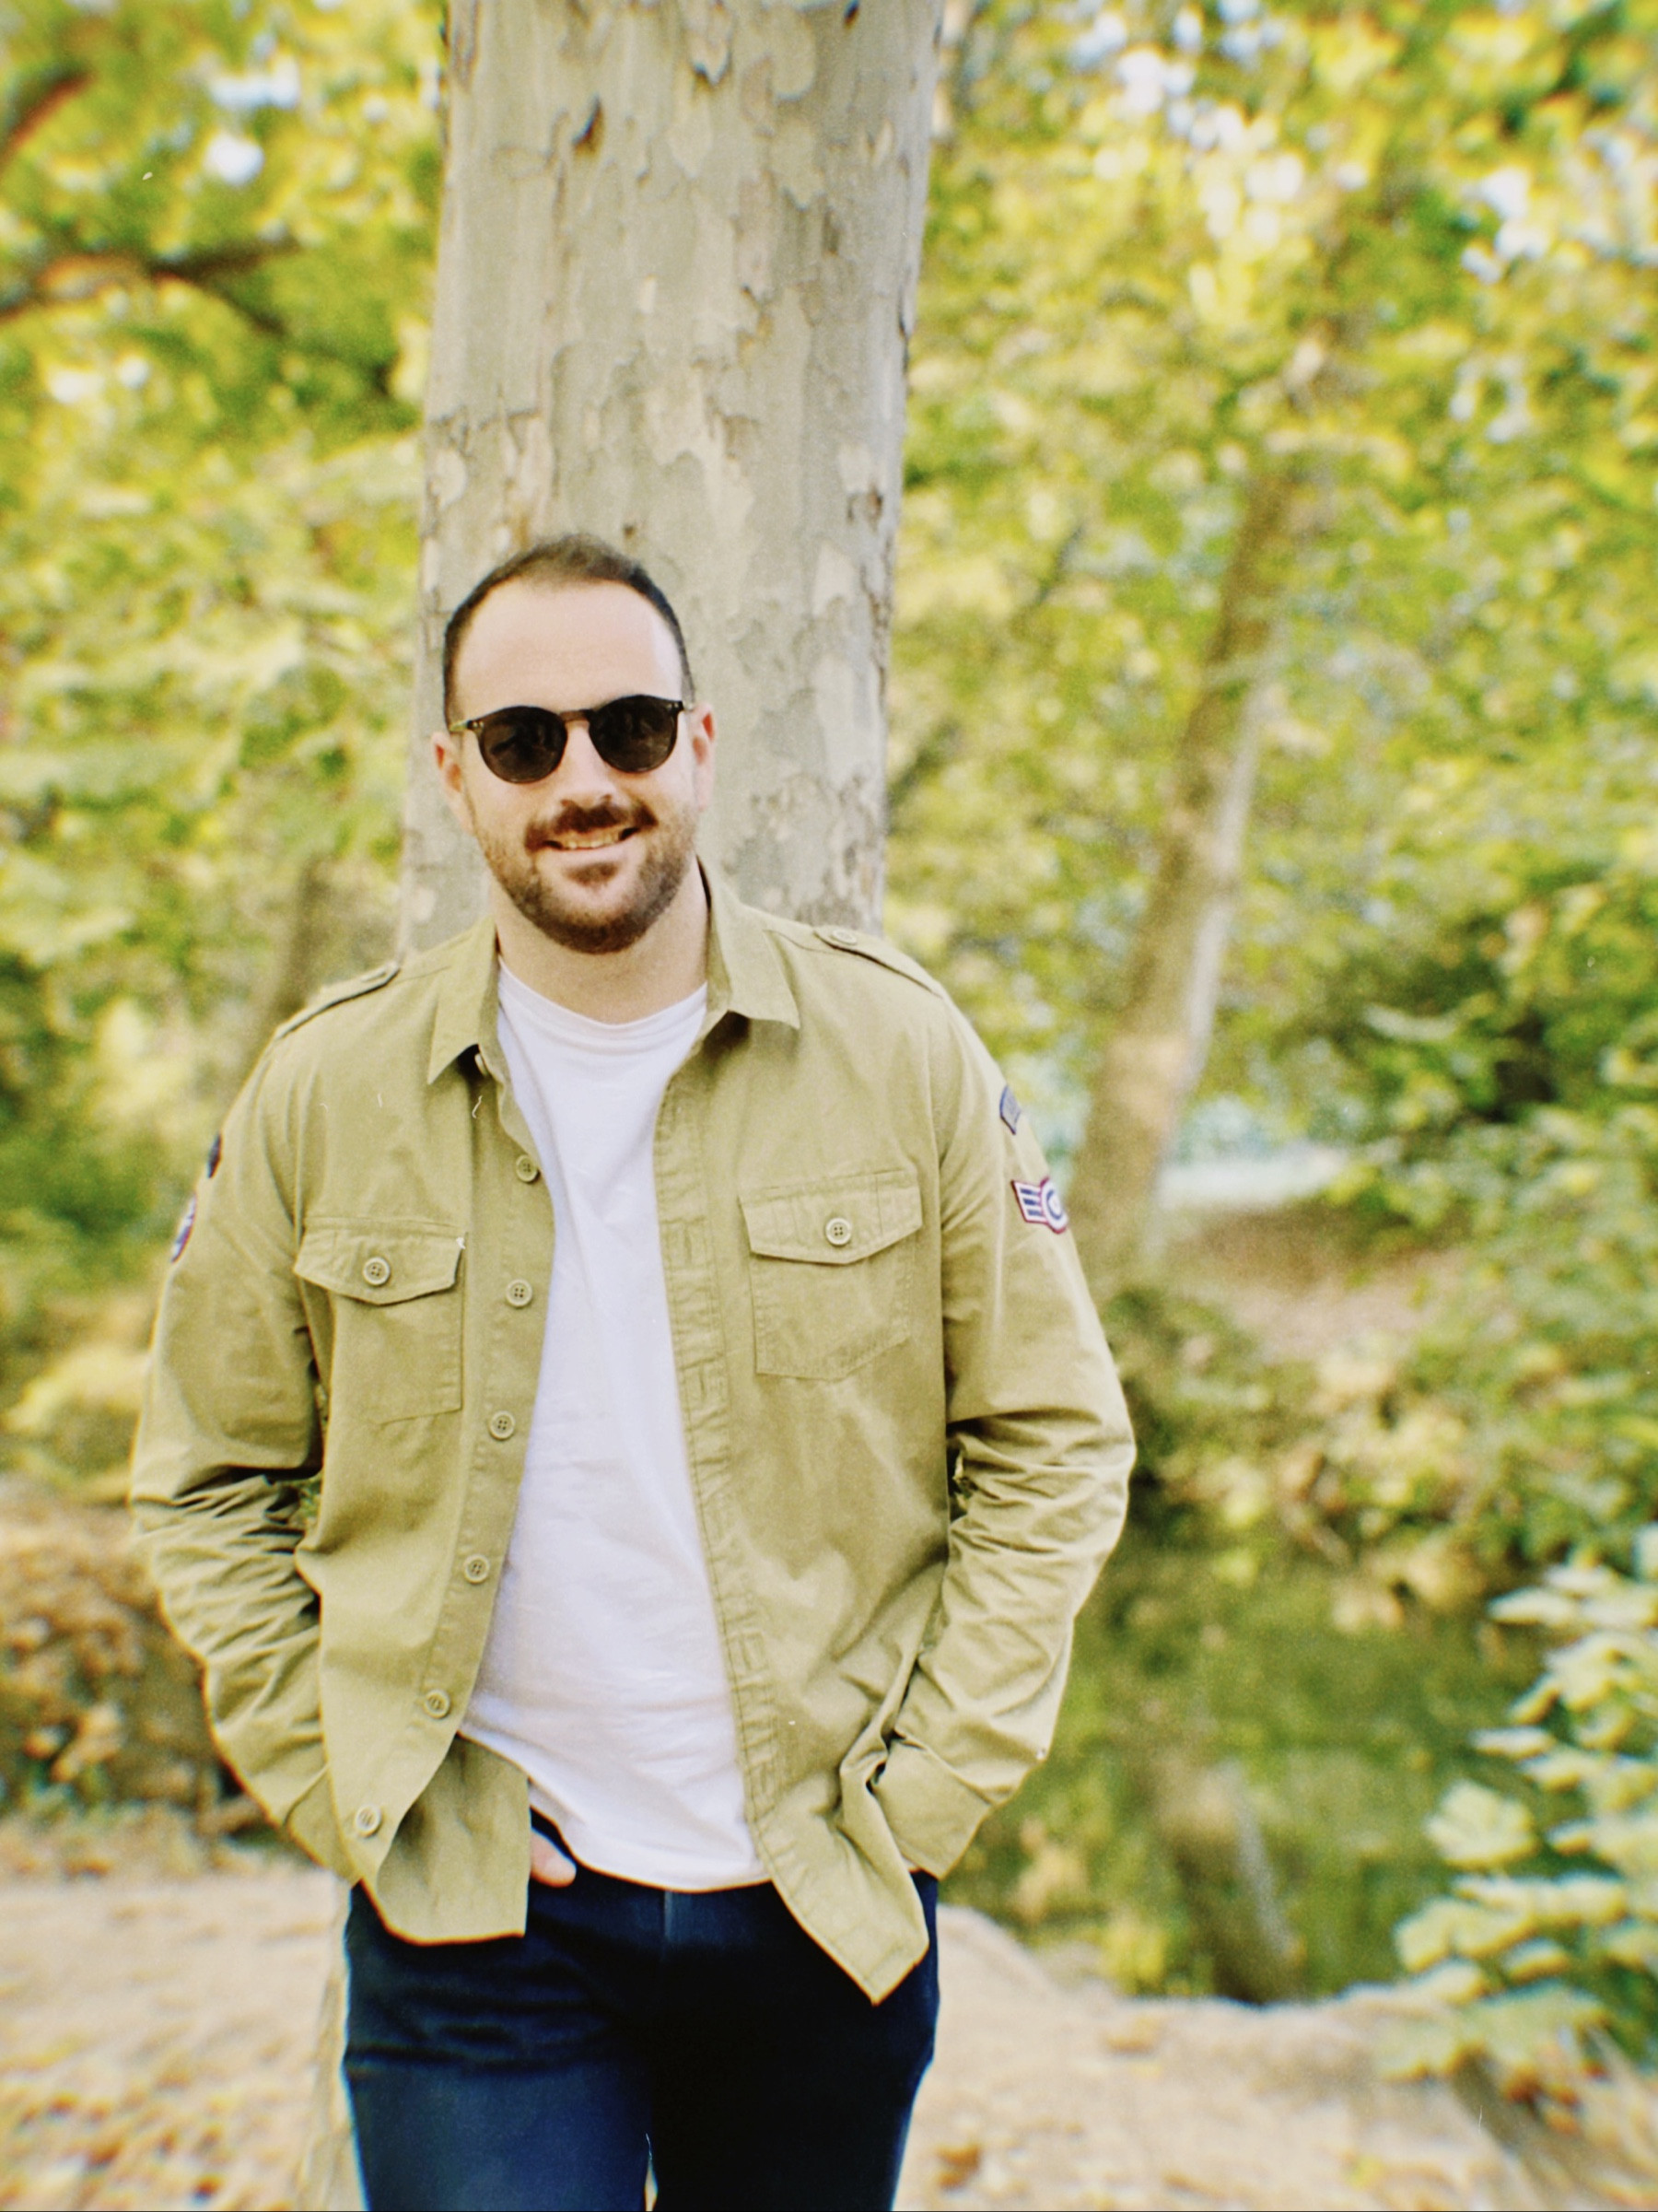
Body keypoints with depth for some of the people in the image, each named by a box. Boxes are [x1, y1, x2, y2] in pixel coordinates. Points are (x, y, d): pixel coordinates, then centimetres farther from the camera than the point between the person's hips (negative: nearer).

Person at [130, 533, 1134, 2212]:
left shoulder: (899, 1051, -6)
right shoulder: (323, 1095, -5)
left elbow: (1053, 1441, -2)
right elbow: (208, 1490, 3)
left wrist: (925, 1787, -6)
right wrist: (349, 1804, -4)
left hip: (826, 1912, 1)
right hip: (478, 1929, 0)